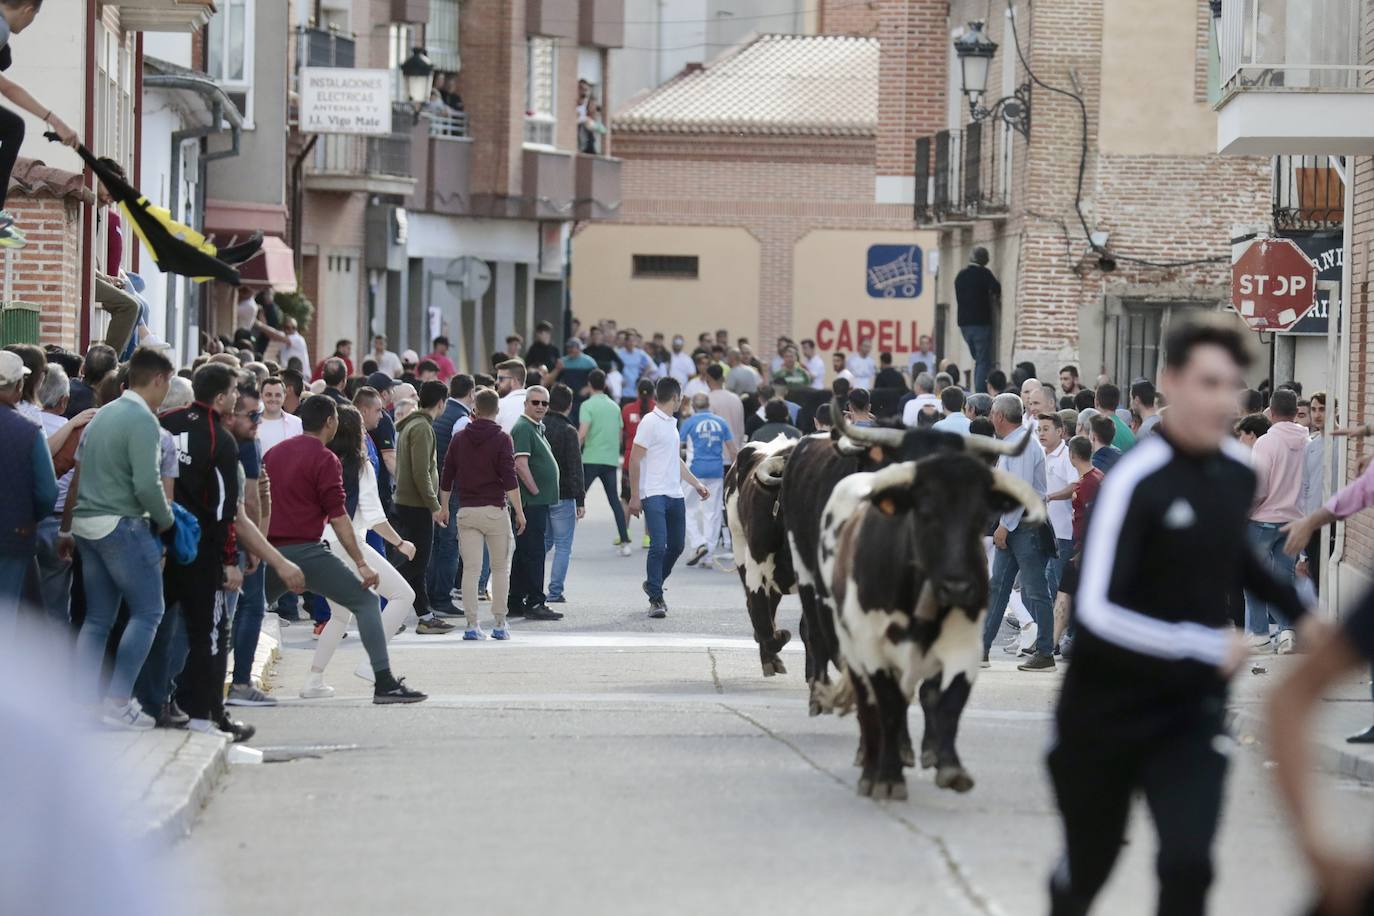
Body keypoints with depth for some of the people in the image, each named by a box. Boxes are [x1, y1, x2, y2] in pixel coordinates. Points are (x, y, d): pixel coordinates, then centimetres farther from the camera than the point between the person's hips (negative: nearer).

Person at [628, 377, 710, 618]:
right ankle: (656, 599, -11)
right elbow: (635, 460, -10)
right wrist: (634, 496, -14)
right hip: (654, 496, -8)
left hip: (675, 496, 8)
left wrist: (696, 483, 30)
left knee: (676, 546, 11)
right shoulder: (650, 422, -8)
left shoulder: (671, 424, 18)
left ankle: (654, 585, 31)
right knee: (659, 546, -14)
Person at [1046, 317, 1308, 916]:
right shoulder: (1136, 481, -22)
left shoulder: (1240, 473, -2)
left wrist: (1301, 606, 20)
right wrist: (1206, 648, -24)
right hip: (1108, 710, -4)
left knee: (1187, 864, -15)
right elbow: (1096, 611, -27)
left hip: (1194, 711, 4)